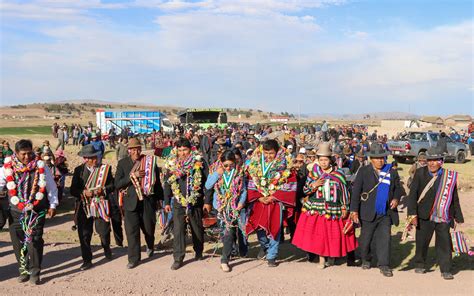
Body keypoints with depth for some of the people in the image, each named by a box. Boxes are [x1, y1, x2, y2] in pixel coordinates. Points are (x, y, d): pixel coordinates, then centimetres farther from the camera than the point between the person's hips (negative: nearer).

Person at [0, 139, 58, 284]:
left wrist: (52, 205, 1)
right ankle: (23, 269, 24)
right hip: (16, 212, 2)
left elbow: (51, 187, 3)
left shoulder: (40, 167, -4)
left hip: (37, 211, -2)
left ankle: (34, 272, 8)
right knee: (17, 241, 7)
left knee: (34, 240, -4)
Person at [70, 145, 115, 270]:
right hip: (84, 207, 1)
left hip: (101, 206, -1)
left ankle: (106, 247, 36)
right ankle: (87, 260, 16)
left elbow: (112, 185, 4)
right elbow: (73, 190, 2)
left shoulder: (105, 168, 2)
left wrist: (102, 190, -15)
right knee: (84, 234, 3)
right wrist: (83, 193, -17)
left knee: (104, 231, 3)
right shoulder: (79, 170, 4)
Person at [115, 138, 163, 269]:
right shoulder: (123, 163, 2)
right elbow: (117, 184, -6)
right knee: (132, 231, -1)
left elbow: (157, 181, 6)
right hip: (131, 202, 0)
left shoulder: (150, 161, 1)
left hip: (148, 201, 0)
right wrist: (132, 176, -17)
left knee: (149, 228, 12)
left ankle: (150, 247, 44)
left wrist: (159, 199, 5)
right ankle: (134, 258, 13)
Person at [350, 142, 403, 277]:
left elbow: (398, 189, 17)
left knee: (384, 238, -2)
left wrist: (396, 198, -5)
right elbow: (356, 191, -5)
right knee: (366, 238, 11)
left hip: (386, 214, 2)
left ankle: (384, 265, 6)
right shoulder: (363, 171, -2)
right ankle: (365, 259, 34)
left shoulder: (392, 172, 7)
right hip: (368, 213, -1)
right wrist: (354, 210, -11)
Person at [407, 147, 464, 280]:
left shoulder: (450, 176, 1)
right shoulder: (420, 173, -1)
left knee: (444, 243, 1)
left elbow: (454, 199, 7)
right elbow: (413, 194, -3)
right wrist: (412, 213, -9)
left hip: (443, 217, 0)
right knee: (422, 241, 11)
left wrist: (458, 218, 9)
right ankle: (420, 264, 30)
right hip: (424, 216, 0)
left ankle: (446, 270, 13)